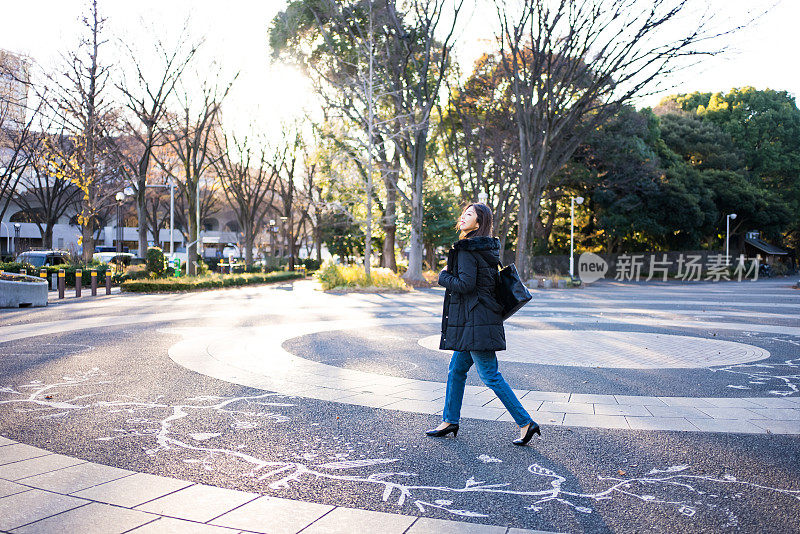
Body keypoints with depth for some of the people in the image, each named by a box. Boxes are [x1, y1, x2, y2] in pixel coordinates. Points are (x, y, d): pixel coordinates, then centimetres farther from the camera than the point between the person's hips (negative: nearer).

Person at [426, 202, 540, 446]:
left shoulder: (466, 249, -15)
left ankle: (526, 423, 3)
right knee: (456, 369, 16)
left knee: (490, 375, -4)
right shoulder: (488, 247, 13)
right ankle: (450, 421, 25)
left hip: (476, 321, -10)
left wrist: (443, 276, -5)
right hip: (472, 321, 10)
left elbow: (465, 284, -22)